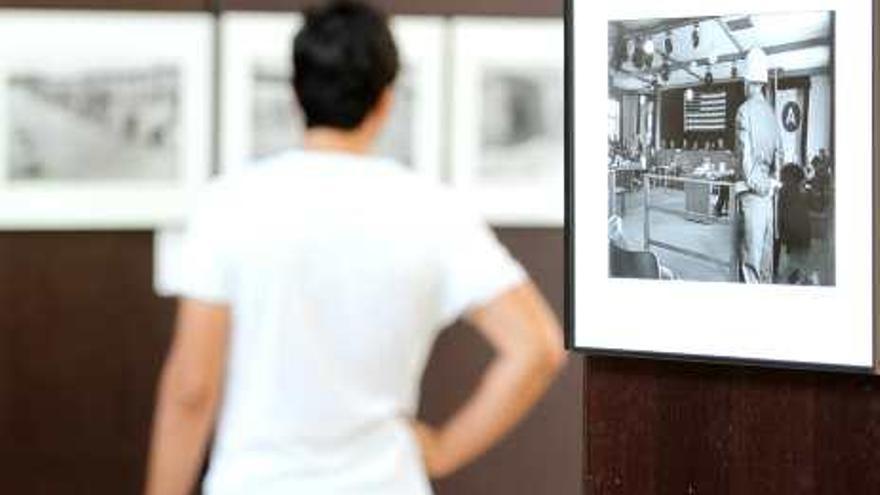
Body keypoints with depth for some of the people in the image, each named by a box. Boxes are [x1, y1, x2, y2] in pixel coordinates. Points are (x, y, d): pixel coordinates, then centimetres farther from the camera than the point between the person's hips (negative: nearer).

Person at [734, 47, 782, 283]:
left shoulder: (745, 110, -11)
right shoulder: (771, 112, 9)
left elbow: (746, 153, -14)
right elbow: (778, 152, 15)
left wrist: (753, 183, -3)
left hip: (753, 187, -7)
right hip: (768, 189, 7)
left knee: (751, 249, -8)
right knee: (765, 247, 12)